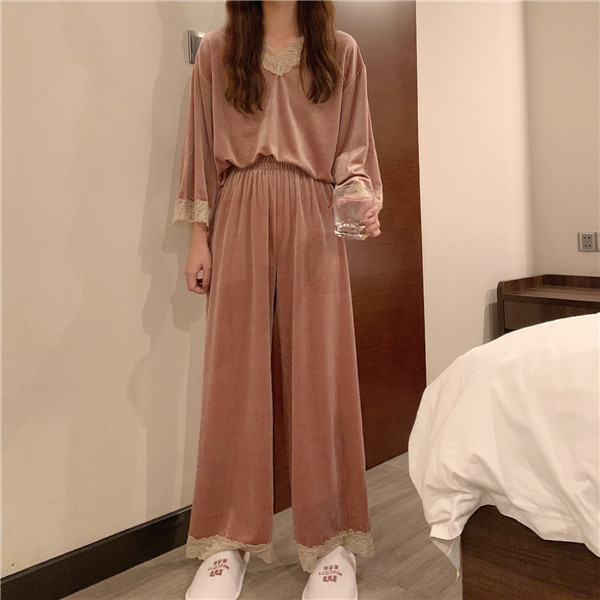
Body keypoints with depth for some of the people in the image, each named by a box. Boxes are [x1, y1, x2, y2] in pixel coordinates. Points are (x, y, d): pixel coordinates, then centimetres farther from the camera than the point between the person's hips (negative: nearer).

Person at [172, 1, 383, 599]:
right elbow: (202, 147, 10)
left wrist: (361, 191, -9)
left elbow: (353, 144, 12)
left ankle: (331, 542, 11)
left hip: (312, 216, 0)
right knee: (234, 373, -1)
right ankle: (230, 540, 12)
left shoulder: (341, 51, 14)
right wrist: (198, 234, 4)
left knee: (321, 370, -2)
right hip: (240, 217, 1)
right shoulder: (216, 51, 14)